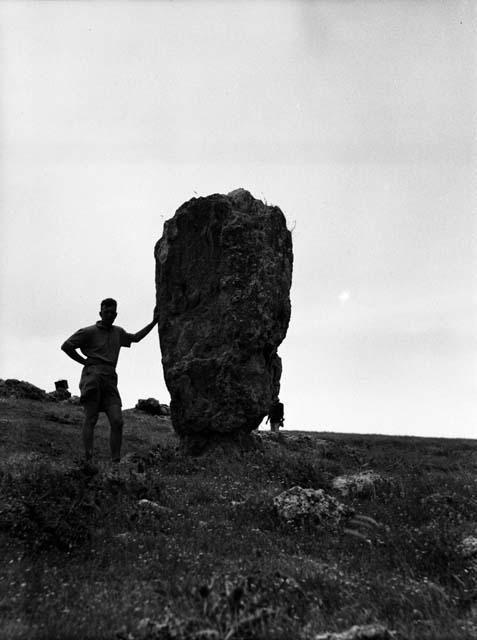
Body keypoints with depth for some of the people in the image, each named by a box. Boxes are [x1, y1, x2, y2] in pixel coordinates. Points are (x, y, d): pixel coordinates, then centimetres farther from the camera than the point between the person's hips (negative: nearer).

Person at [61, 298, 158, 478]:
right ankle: (88, 459, -20)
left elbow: (136, 338, 40)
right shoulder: (89, 332, 7)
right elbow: (65, 346, 6)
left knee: (117, 421, -10)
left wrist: (153, 322, 37)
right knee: (90, 418, -14)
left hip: (110, 380, 4)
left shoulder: (118, 332, 24)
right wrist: (84, 361, 5)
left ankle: (115, 466, -10)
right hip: (92, 376, -4)